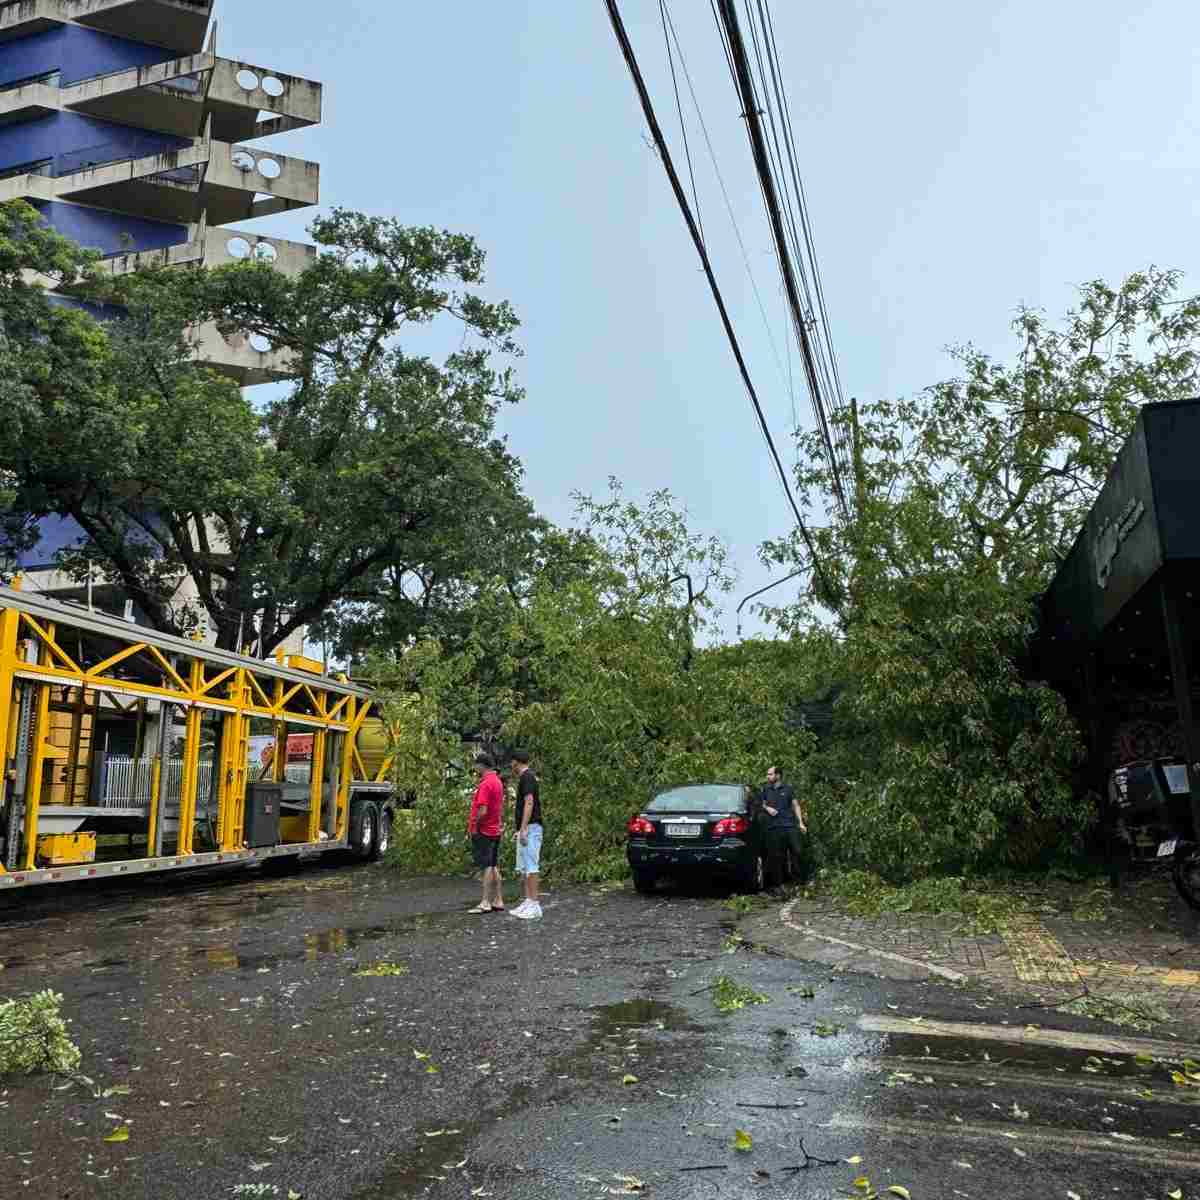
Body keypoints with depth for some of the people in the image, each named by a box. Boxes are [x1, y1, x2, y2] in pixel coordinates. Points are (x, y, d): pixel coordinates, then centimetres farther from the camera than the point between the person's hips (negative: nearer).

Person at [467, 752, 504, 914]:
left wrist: (474, 826, -12)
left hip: (483, 832, -9)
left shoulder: (485, 784, -18)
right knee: (493, 867, 13)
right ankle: (498, 901, 17)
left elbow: (482, 811, -24)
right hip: (495, 831, 9)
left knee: (487, 867, -5)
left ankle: (486, 903, -1)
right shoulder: (497, 781, 12)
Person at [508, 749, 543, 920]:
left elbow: (529, 803, -21)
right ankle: (528, 902, 15)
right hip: (525, 829, 11)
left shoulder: (527, 777, -12)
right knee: (524, 867, 12)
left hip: (530, 827, -11)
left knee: (530, 867, -9)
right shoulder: (526, 777, 18)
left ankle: (535, 905, -8)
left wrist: (523, 828, -24)